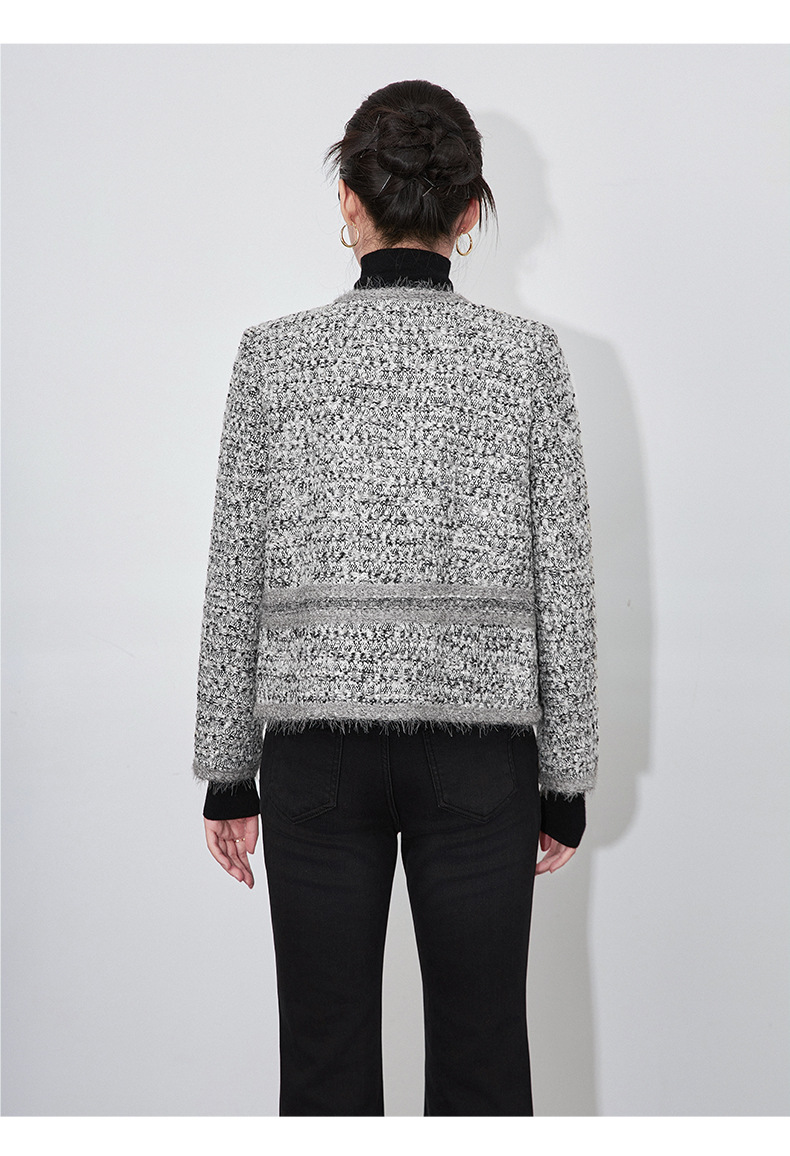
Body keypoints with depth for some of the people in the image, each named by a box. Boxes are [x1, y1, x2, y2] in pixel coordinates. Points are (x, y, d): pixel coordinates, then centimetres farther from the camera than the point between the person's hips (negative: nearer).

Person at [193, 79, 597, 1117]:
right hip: (480, 741, 0)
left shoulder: (274, 353, -2)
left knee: (325, 1058, 10)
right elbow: (565, 582, -1)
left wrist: (229, 769, 8)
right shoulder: (527, 354, -2)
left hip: (317, 739, 0)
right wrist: (566, 778, 7)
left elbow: (236, 577, 0)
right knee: (481, 1055, 11)